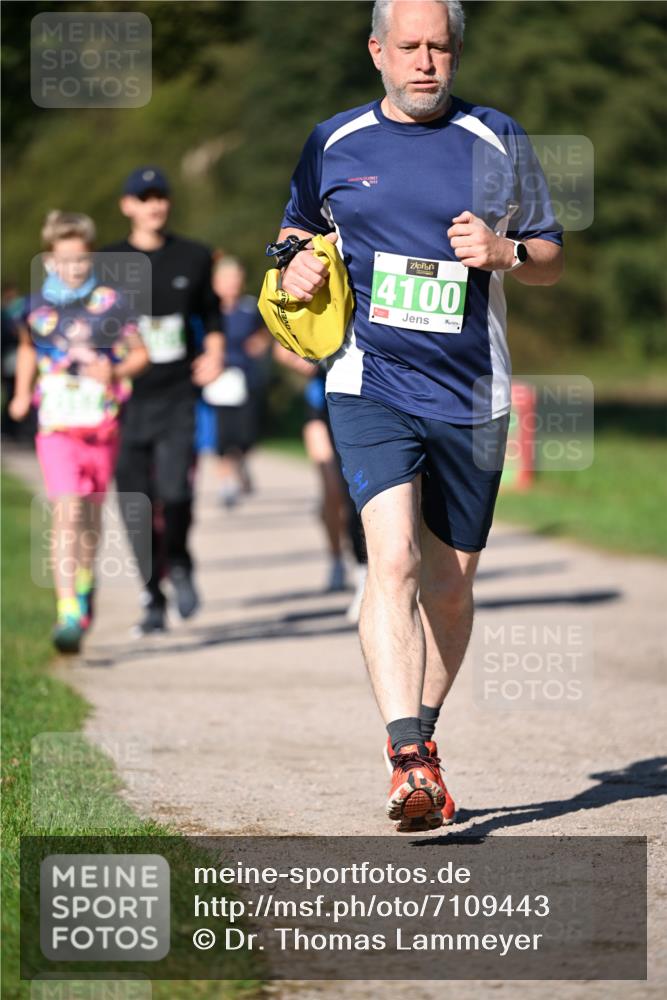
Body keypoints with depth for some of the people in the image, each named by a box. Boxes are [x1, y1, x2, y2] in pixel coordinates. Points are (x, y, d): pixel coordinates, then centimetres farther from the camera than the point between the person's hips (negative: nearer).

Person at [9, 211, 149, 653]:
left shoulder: (111, 302, -3)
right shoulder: (37, 306, 2)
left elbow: (140, 354, 5)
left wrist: (114, 372, -14)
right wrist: (22, 393, 12)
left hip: (102, 425, 1)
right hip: (57, 427, -1)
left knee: (92, 513, 16)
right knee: (67, 515, -14)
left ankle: (86, 580, 44)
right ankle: (69, 614, -20)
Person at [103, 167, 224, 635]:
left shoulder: (194, 257, 10)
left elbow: (210, 311, 22)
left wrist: (214, 351, 5)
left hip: (178, 393, 0)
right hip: (128, 399, 0)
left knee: (175, 491, -15)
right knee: (136, 503, -1)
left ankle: (179, 564, 16)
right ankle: (153, 601, 11)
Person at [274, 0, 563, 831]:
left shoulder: (499, 144, 7)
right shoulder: (334, 144, 8)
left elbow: (551, 262, 13)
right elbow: (297, 228, 25)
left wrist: (503, 251, -9)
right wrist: (295, 270, 3)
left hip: (470, 396, 2)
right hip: (369, 387, -2)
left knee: (449, 581, 9)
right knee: (392, 558, -20)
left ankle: (420, 738, 29)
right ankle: (408, 761, -27)